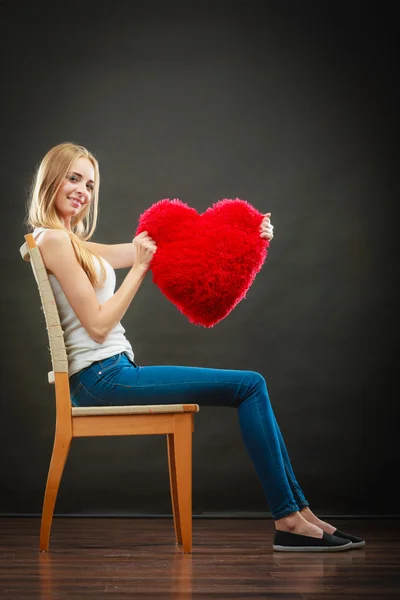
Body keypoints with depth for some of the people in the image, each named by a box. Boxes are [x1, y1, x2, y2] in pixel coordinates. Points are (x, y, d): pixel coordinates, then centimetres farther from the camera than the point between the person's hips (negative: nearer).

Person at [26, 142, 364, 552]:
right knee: (249, 385, -11)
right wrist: (139, 267, -9)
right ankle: (288, 519, -9)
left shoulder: (70, 242, 20)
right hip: (103, 377, -10)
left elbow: (159, 250, 16)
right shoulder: (53, 240, -9)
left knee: (251, 388, 7)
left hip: (106, 377, 10)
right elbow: (98, 325, -15)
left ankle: (298, 511, 4)